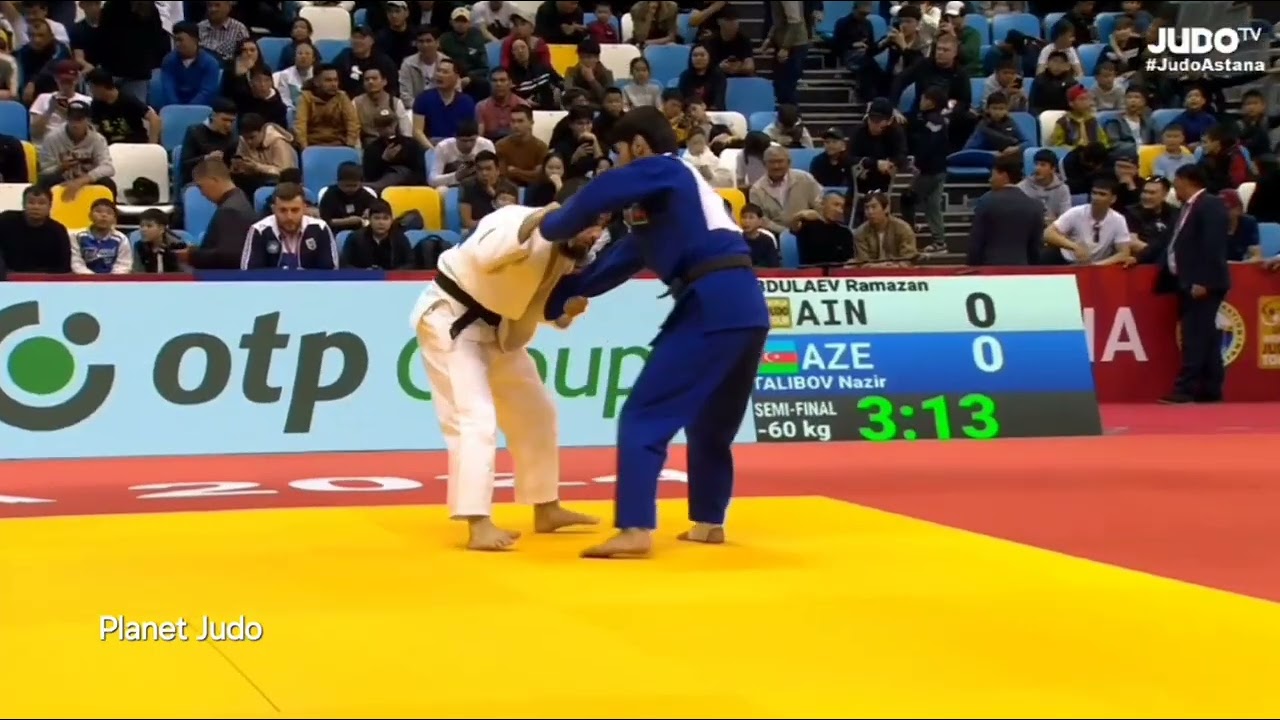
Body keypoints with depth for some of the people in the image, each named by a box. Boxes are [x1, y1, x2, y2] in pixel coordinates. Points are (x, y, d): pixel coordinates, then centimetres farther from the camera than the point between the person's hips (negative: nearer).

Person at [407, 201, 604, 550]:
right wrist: (536, 221, -48)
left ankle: (546, 510, 30)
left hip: (496, 327, 9)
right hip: (451, 319, -9)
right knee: (476, 416, -20)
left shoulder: (566, 253, -2)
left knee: (535, 411, 15)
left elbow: (540, 307, 8)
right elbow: (484, 256, -48)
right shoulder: (520, 221, -28)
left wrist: (568, 310, -14)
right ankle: (479, 526, -22)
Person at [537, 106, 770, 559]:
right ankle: (708, 522, 34)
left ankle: (635, 531, -14)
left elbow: (602, 194, -15)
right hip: (744, 306, 10)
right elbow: (621, 259, 30)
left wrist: (551, 227, 5)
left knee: (644, 417, -7)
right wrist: (560, 296, 31)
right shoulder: (672, 188, 29)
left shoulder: (664, 172, 2)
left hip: (713, 307, -10)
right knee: (711, 421, 25)